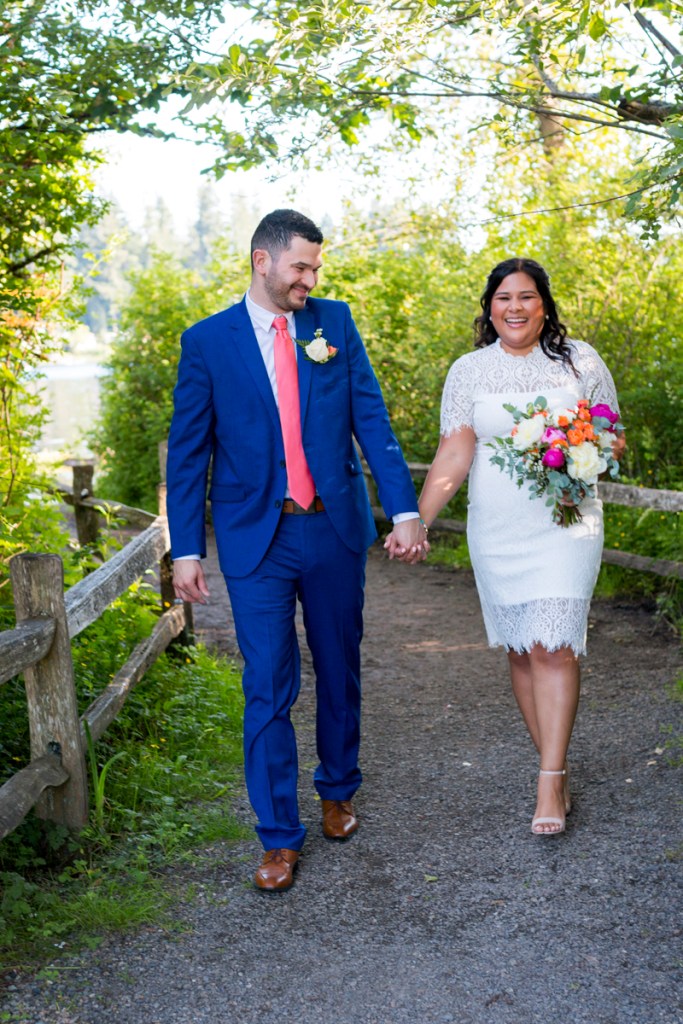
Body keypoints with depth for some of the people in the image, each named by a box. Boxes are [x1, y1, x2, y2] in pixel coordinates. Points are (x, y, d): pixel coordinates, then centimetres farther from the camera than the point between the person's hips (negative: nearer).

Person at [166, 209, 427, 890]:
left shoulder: (333, 322, 5)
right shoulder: (207, 341, -1)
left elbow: (371, 419, 2)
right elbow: (188, 452, 0)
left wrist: (403, 508, -6)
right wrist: (186, 549, -4)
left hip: (336, 531, 3)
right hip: (256, 540, -2)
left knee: (340, 672, 15)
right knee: (268, 691, 0)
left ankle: (338, 792, 37)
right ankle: (279, 838, 12)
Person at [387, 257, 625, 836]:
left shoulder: (580, 361, 5)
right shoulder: (470, 372, 5)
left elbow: (613, 437, 12)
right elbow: (455, 453, -2)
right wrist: (418, 519, -15)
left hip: (566, 525, -2)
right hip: (496, 532, 2)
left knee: (553, 648, -11)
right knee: (520, 650, 6)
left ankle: (550, 786, -6)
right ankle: (556, 766, 20)